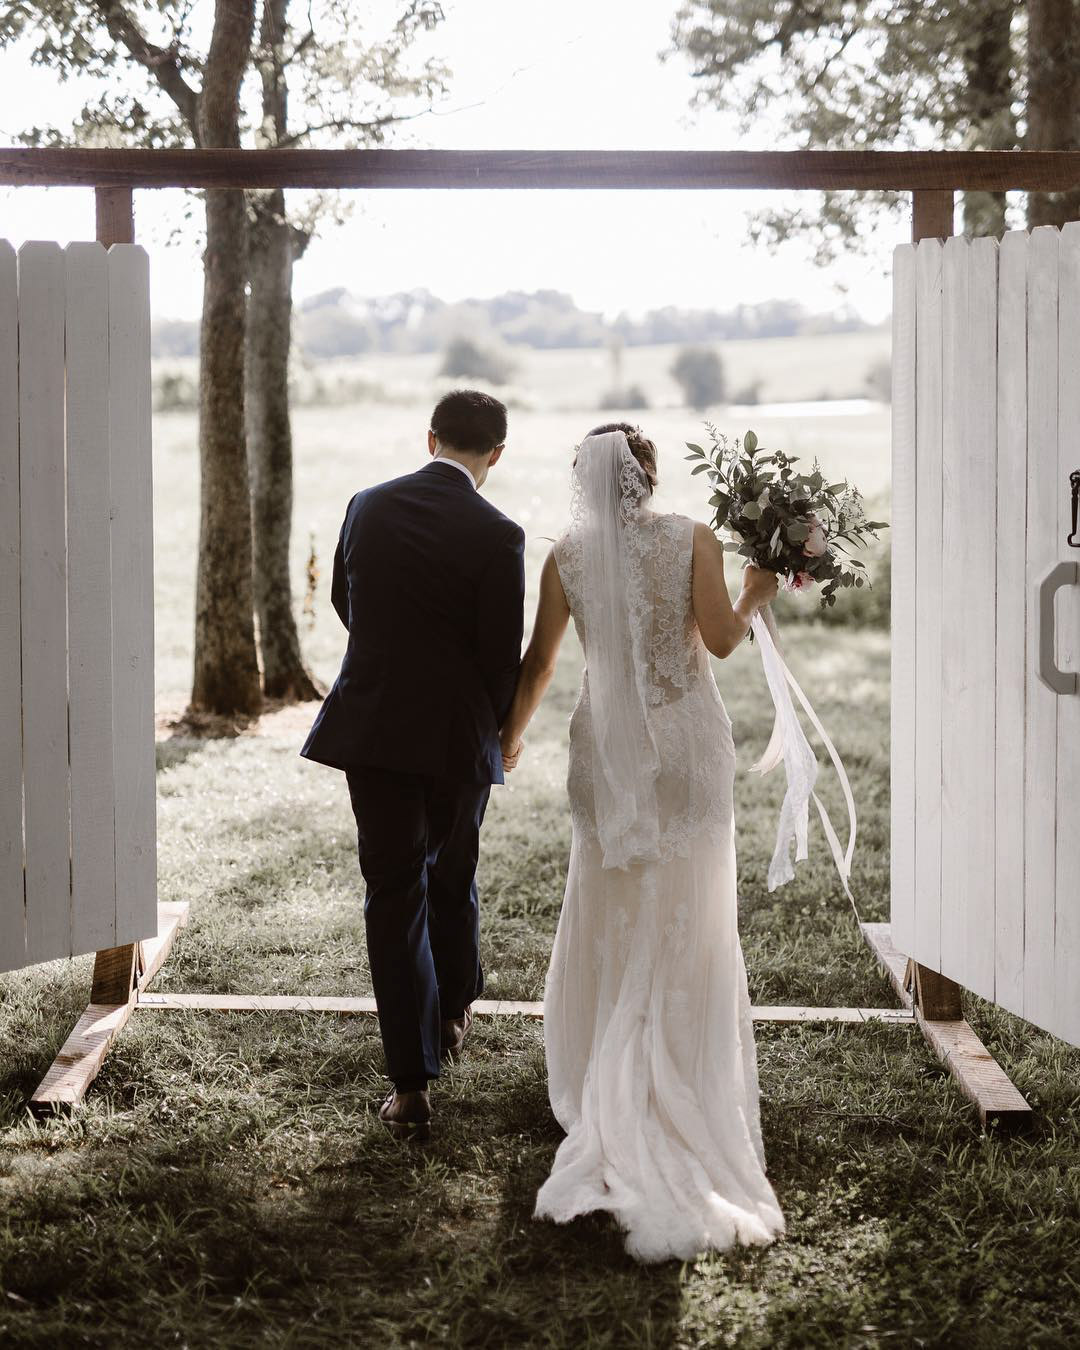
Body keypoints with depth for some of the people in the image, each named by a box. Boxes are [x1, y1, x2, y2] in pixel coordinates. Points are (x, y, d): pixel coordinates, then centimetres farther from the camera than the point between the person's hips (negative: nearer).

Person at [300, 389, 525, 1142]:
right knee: (453, 879, 21)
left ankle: (412, 1085, 2)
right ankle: (452, 1014, 43)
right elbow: (504, 655, -9)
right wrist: (495, 731, 10)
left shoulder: (368, 507, 0)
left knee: (393, 896, 4)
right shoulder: (497, 536, -12)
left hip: (370, 729, 2)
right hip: (457, 737, -2)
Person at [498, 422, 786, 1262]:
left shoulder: (568, 557, -3)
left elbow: (538, 664, 1)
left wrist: (510, 739, 16)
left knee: (611, 918, 13)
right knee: (691, 924, 9)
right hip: (689, 745, -1)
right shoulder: (694, 541, -7)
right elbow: (721, 638, -10)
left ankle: (613, 1098, 17)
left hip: (611, 750, 1)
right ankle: (689, 1092, 13)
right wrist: (758, 594, 10)